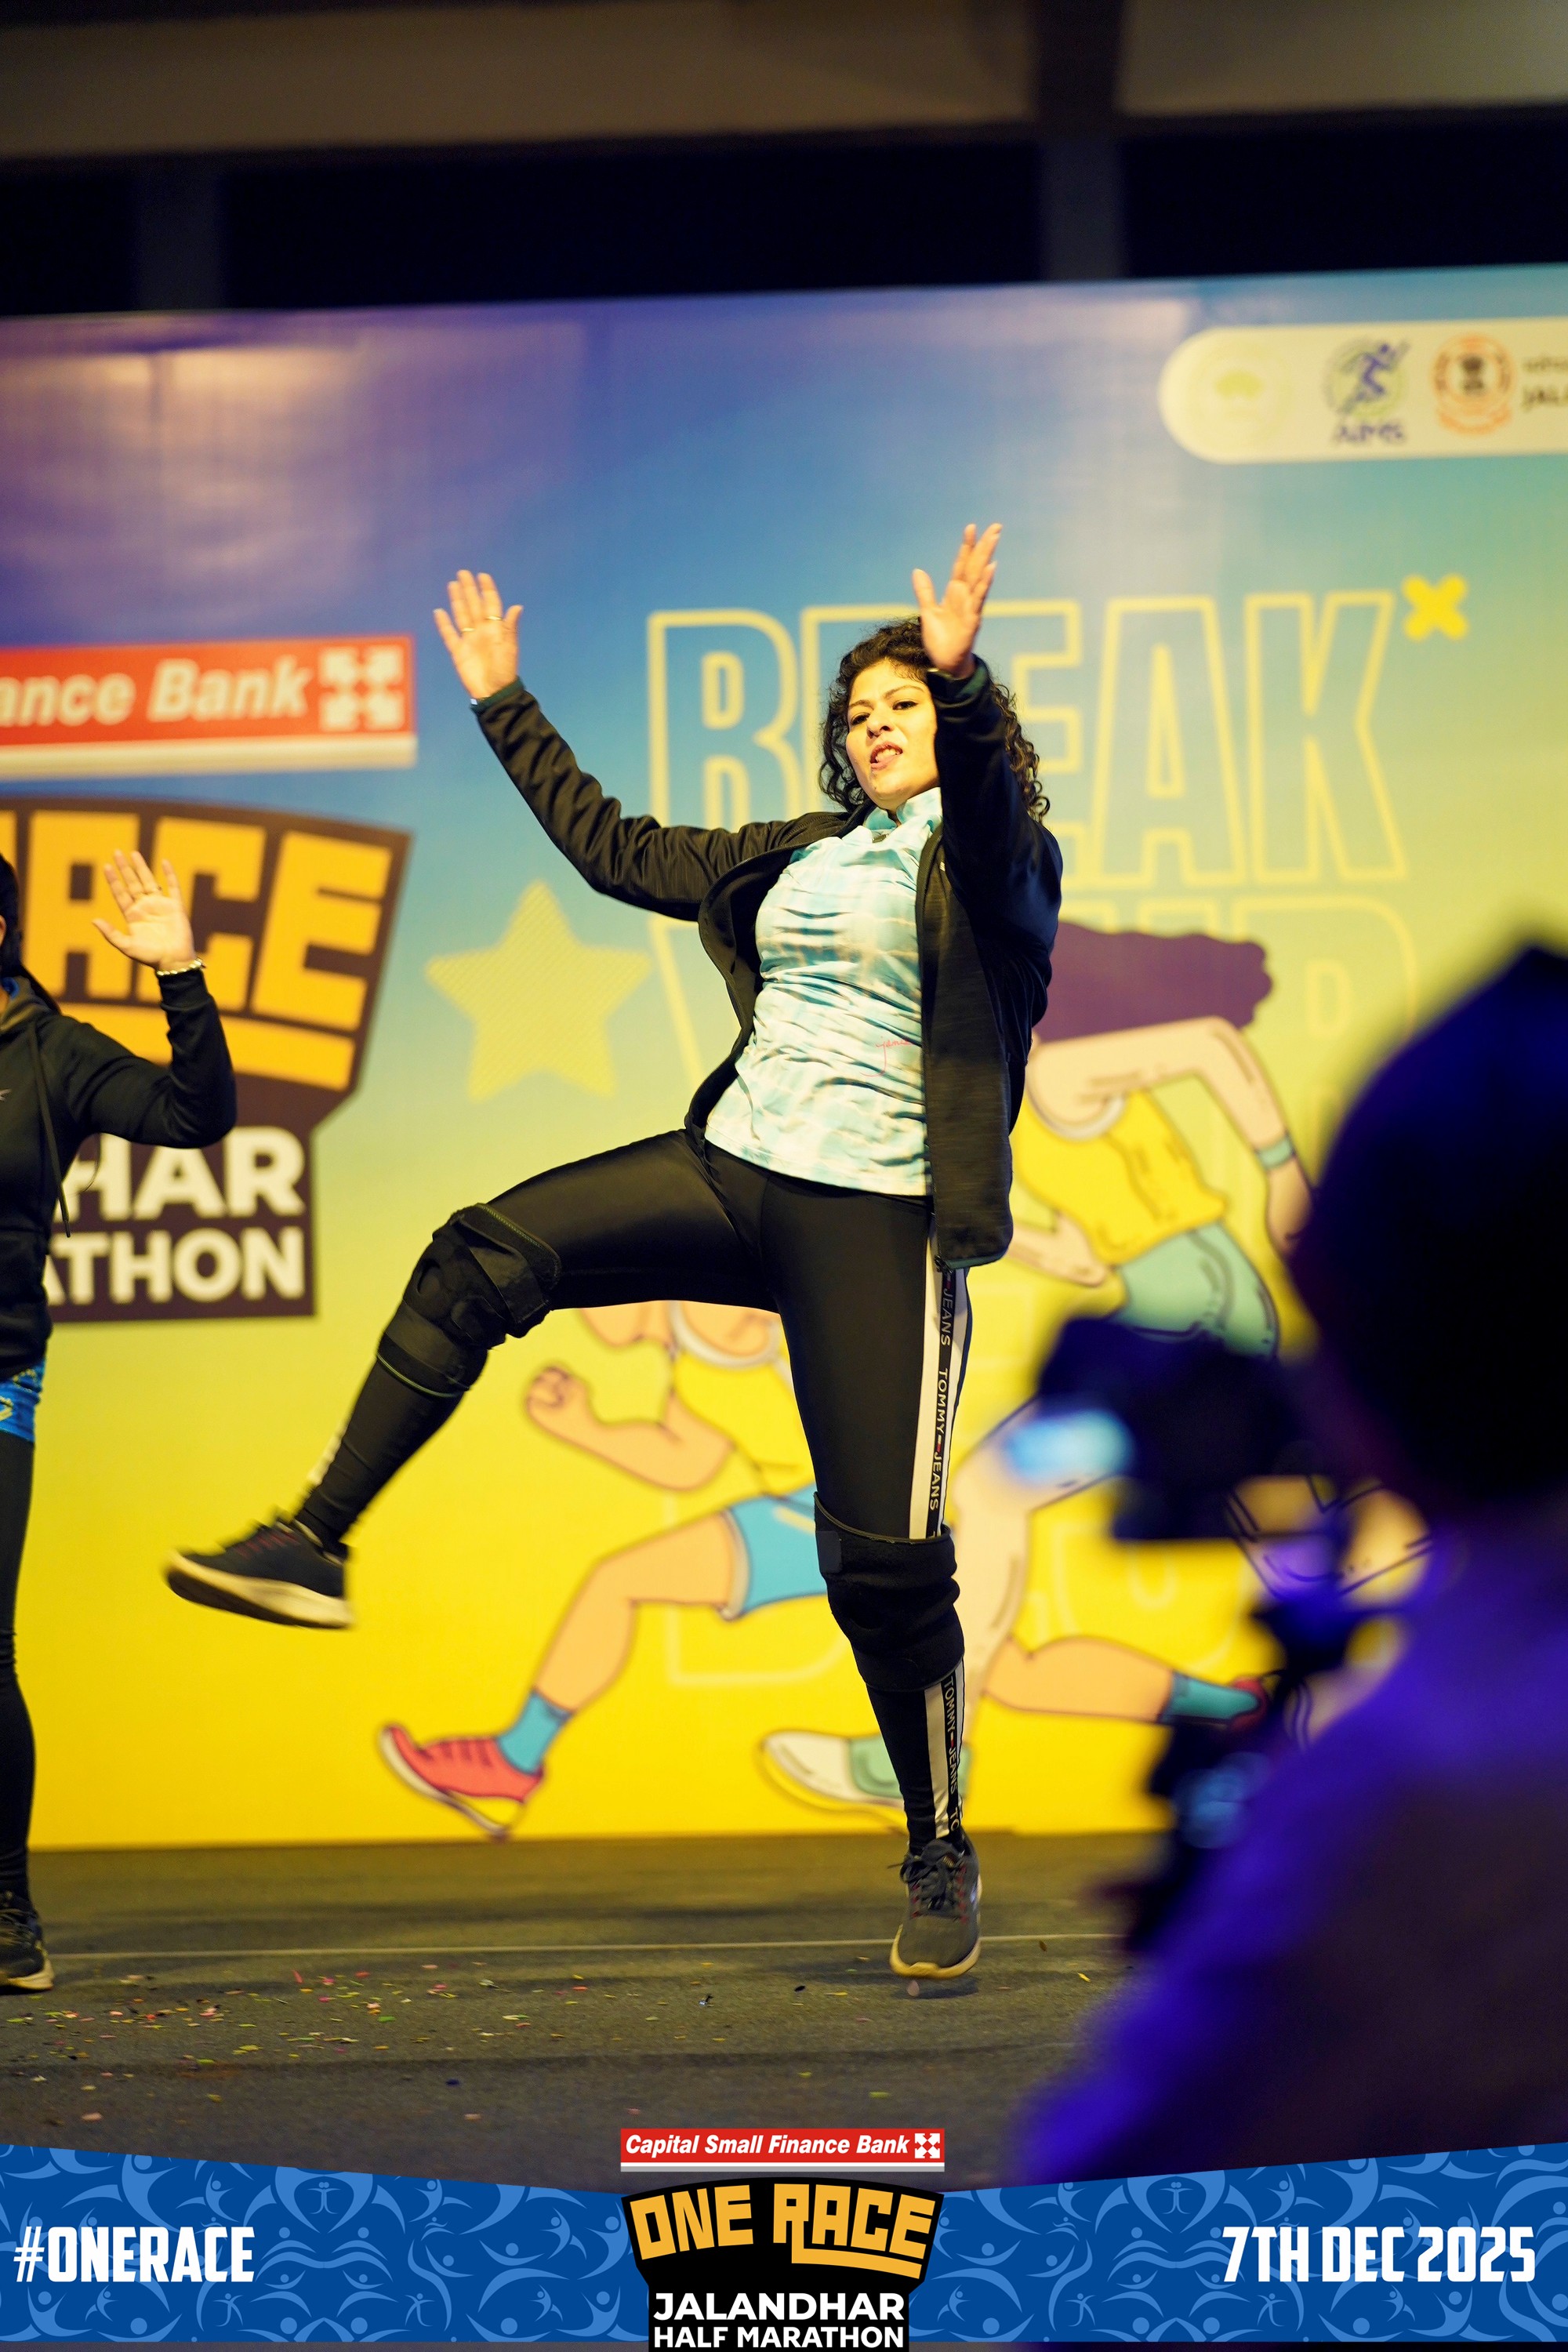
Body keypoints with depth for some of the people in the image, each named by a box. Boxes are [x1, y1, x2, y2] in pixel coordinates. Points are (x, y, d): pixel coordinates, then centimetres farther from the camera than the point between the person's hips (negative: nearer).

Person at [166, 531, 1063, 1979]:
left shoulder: (992, 865, -2)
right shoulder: (795, 859, 18)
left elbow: (993, 839, -28)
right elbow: (612, 847, 27)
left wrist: (959, 686, -44)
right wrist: (505, 704, 29)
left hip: (879, 1223, -6)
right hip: (734, 1169, 6)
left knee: (882, 1557, -8)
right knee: (482, 1256, -12)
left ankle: (944, 1861, 8)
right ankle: (315, 1547, -13)